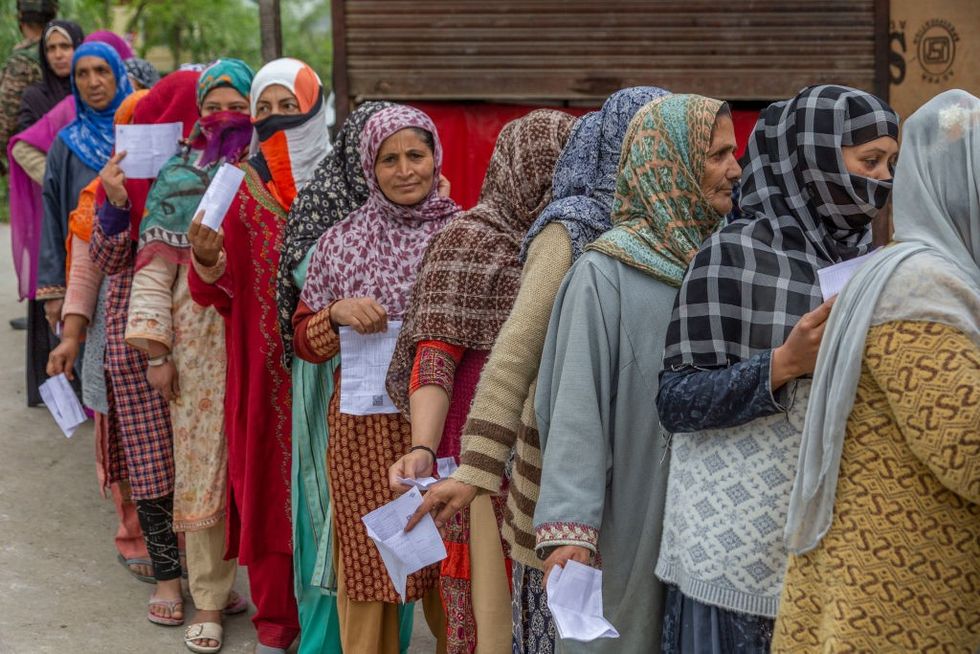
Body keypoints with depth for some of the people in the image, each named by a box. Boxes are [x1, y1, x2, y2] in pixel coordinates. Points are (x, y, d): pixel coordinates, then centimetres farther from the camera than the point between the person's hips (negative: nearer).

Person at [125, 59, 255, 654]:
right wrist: (156, 352, -2)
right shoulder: (179, 179, 5)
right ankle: (210, 598, 15)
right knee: (203, 462, 3)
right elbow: (155, 268, 2)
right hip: (200, 345, 0)